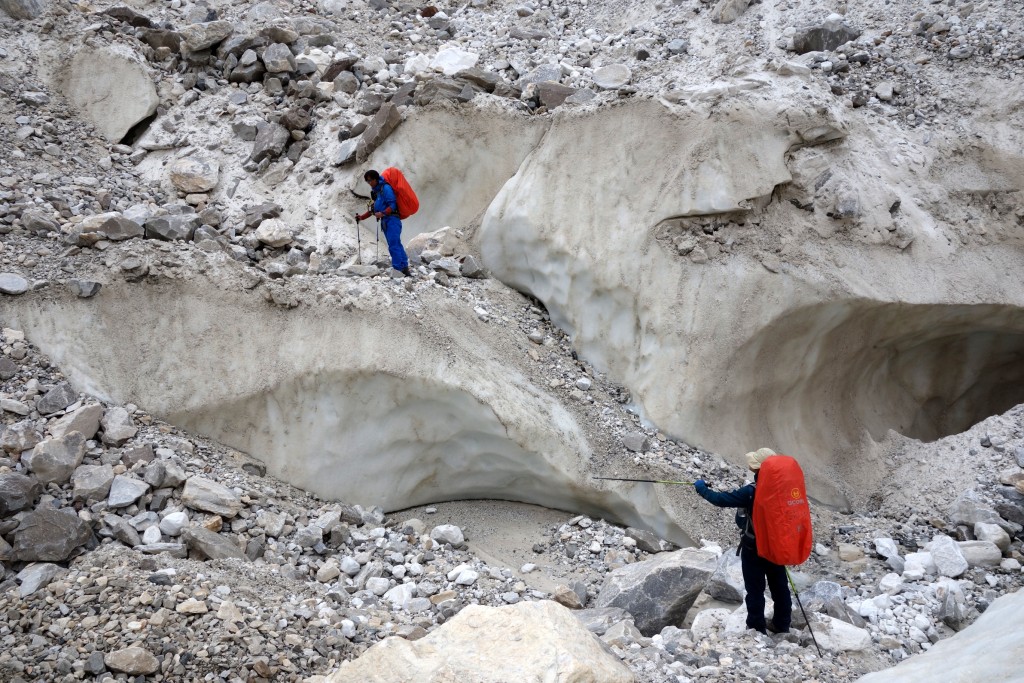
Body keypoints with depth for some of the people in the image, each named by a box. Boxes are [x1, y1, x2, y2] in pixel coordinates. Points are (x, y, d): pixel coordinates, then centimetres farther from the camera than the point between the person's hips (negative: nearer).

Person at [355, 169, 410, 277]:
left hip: (392, 220, -9)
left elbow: (392, 205, -14)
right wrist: (362, 217, 23)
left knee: (394, 245, -15)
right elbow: (374, 209, 29)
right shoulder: (375, 191, 22)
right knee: (395, 245, 4)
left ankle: (397, 269, -18)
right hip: (385, 221, 9)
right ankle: (405, 270, 2)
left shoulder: (385, 188, -5)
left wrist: (382, 213, -27)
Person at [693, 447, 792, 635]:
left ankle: (756, 629, 15)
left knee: (755, 589, 6)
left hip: (754, 548, -6)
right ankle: (782, 625, 30)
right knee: (779, 586, 17)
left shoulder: (751, 492, -26)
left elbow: (722, 499, -21)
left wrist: (702, 489, -7)